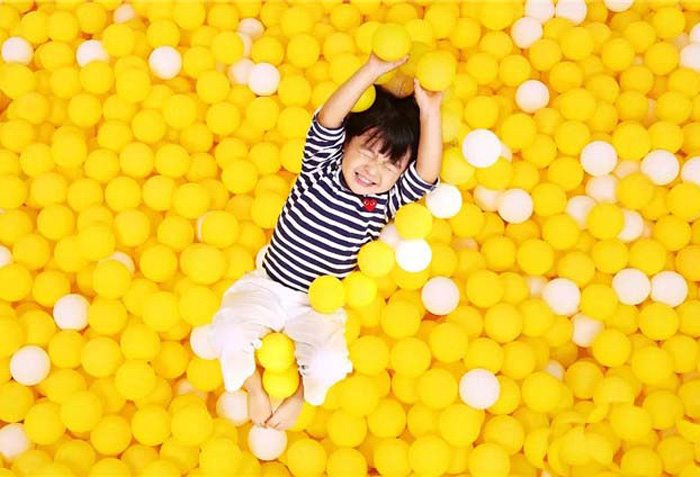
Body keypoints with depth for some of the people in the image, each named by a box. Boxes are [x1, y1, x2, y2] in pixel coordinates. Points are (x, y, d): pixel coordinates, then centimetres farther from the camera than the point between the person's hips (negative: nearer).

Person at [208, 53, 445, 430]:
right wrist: (372, 71, -36)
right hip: (266, 286, 0)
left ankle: (299, 397, 13)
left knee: (328, 362, -24)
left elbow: (427, 176, -26)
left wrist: (429, 114, -36)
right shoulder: (321, 168, -9)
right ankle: (255, 390, 12)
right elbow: (327, 120, -27)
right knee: (228, 332, -20)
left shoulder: (386, 201, -8)